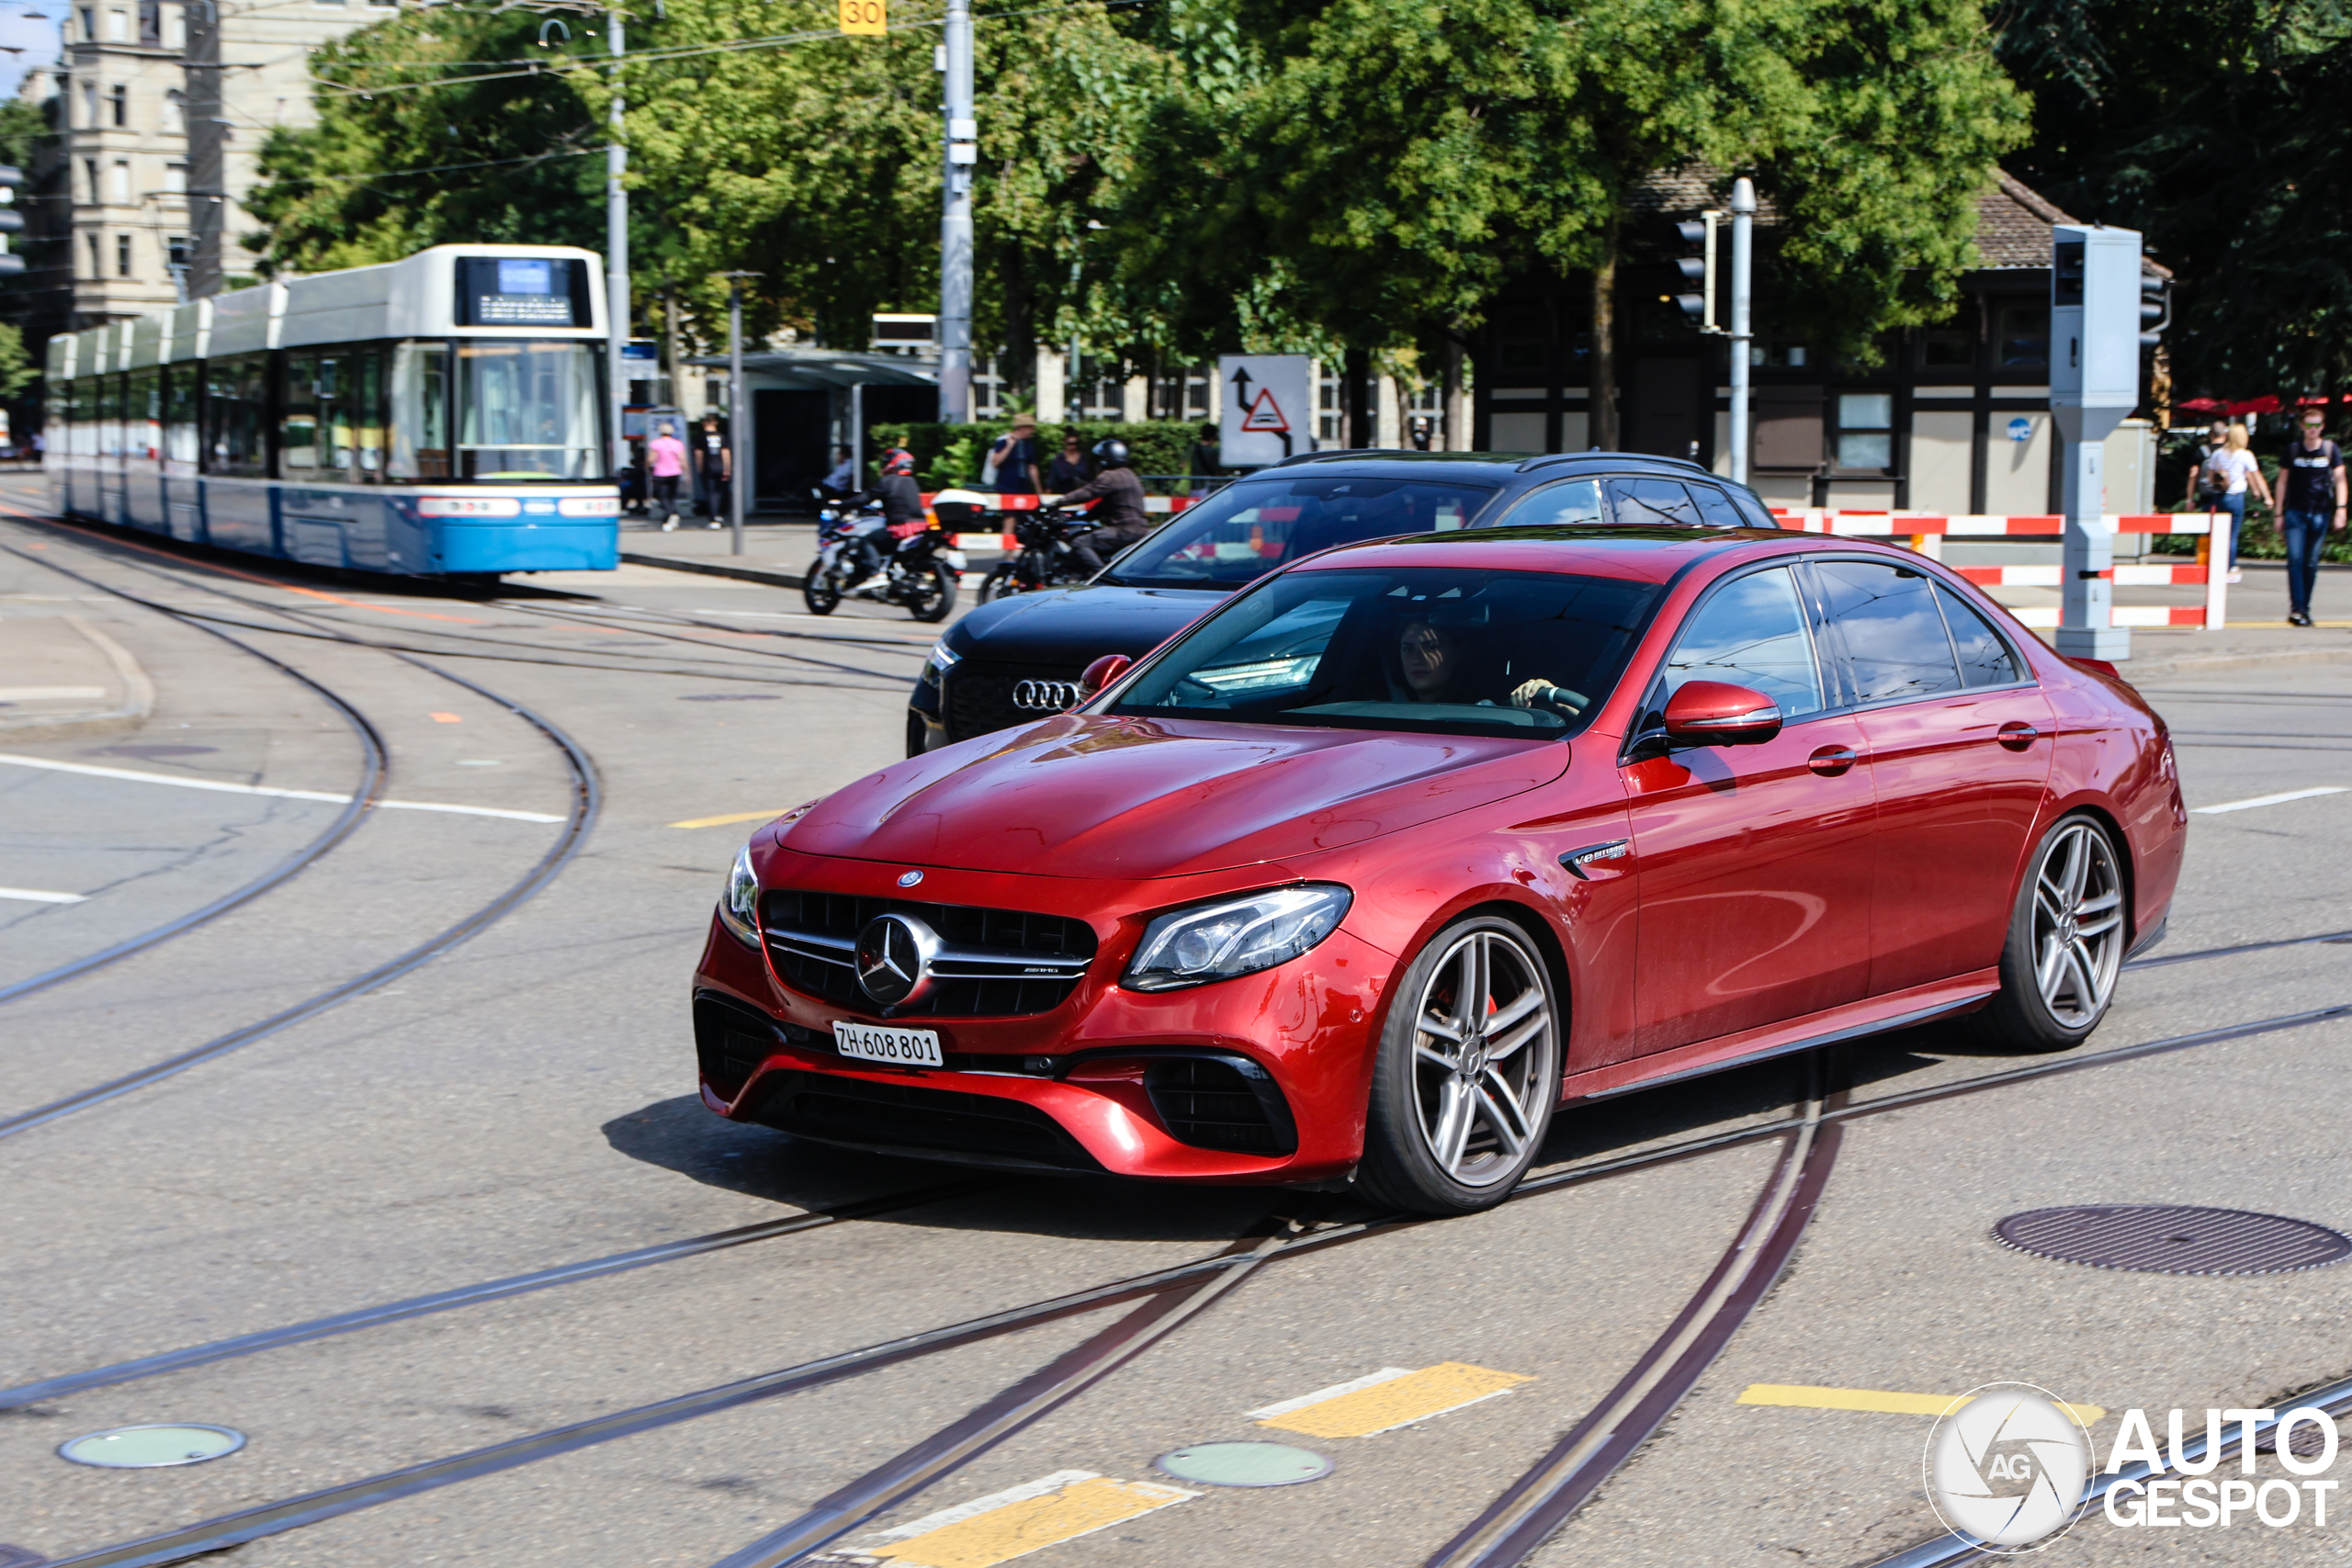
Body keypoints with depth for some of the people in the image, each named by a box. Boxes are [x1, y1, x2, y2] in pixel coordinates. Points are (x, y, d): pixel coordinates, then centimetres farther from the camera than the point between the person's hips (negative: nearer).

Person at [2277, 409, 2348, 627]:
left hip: (2320, 513, 0)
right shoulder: (2293, 450, 6)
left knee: (2311, 564, 4)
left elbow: (2339, 480, 2)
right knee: (2295, 560, -13)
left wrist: (2340, 509, -9)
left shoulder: (2330, 449, 4)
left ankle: (2304, 609, 12)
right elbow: (2282, 482, 11)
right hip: (2296, 512, 0)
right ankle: (2296, 609, -16)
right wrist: (2280, 514, 8)